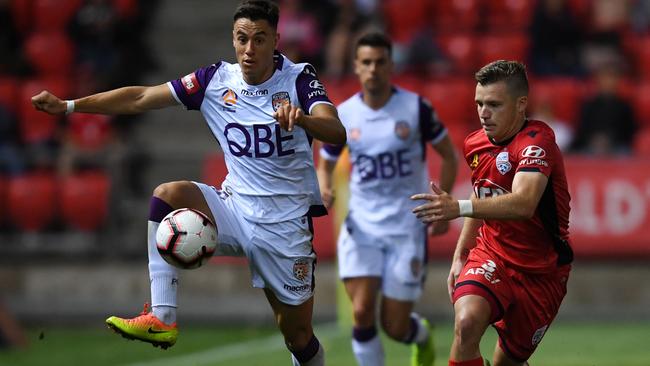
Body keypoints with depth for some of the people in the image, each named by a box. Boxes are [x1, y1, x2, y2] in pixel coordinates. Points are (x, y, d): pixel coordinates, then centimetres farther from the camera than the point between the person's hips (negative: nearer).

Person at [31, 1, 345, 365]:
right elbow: (141, 98, 0)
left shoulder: (299, 78, -11)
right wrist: (68, 105, -6)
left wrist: (301, 117, -49)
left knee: (298, 333, 1)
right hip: (236, 208, 3)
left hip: (286, 223, -3)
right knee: (168, 194, -24)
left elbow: (337, 133, -26)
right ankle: (162, 319, -28)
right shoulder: (216, 79, -2)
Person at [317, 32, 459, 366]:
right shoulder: (343, 116, 0)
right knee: (361, 312, -15)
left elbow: (449, 156, 5)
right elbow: (325, 164, 14)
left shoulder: (415, 108, -6)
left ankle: (423, 335, 38)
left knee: (395, 327, 0)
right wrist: (324, 191, -9)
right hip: (361, 226, 2)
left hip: (407, 228, -2)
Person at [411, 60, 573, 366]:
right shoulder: (476, 144, 0)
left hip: (541, 271, -3)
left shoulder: (536, 143, -23)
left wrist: (460, 208, -55)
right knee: (467, 320, -29)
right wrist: (459, 257, 15)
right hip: (491, 256, 3)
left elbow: (524, 204, -43)